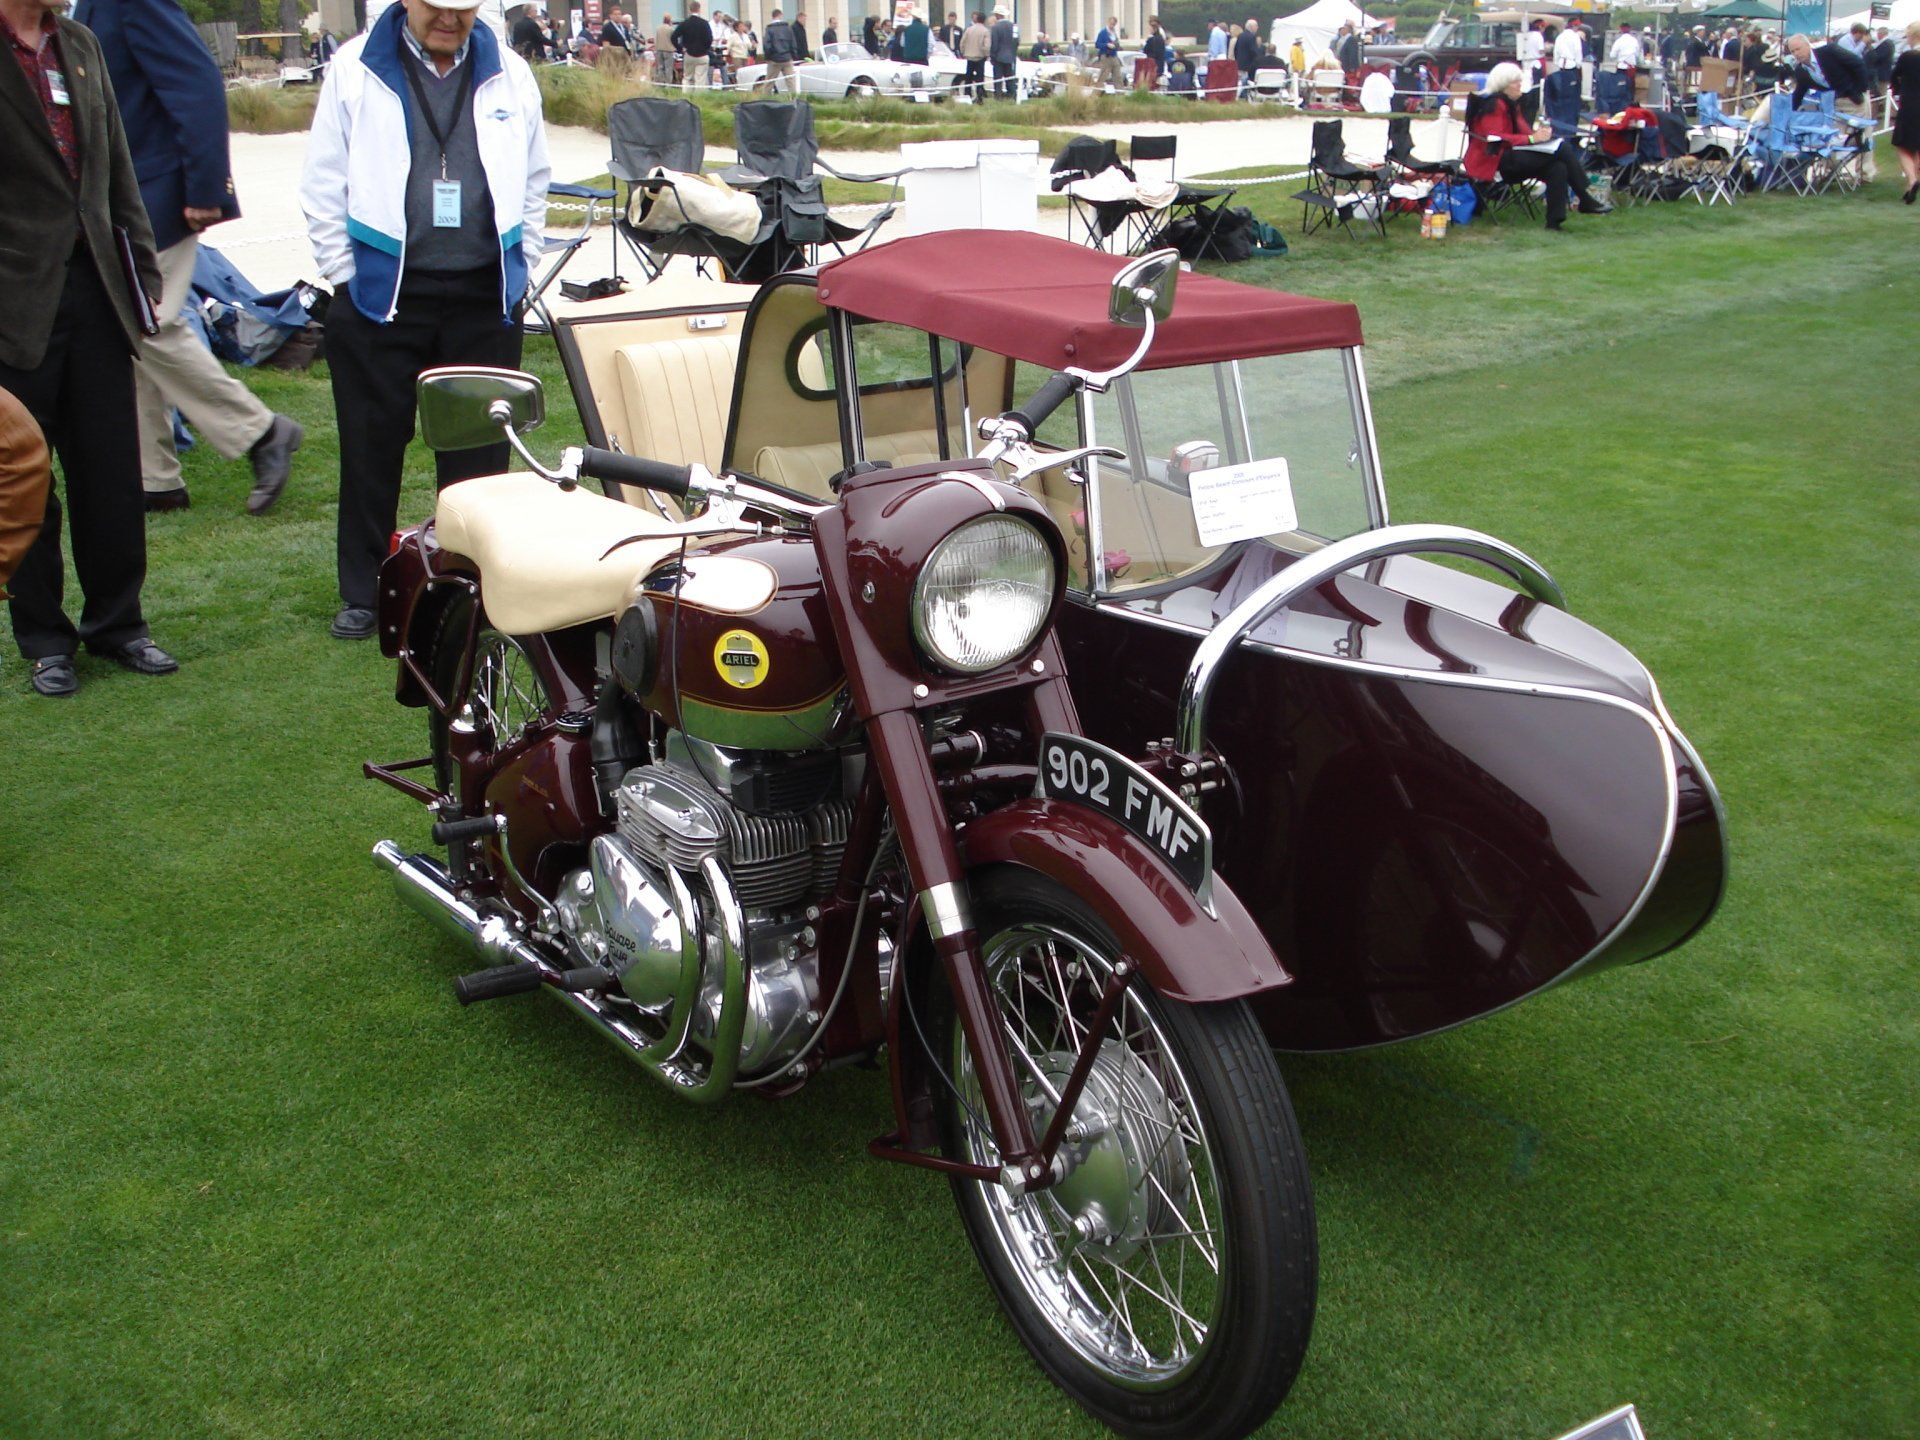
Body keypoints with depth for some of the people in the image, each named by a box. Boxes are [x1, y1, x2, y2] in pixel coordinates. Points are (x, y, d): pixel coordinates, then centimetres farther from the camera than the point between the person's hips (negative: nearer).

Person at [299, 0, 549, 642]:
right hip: (381, 294, -1)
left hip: (483, 299, 2)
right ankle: (362, 593, 15)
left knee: (479, 451, 5)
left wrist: (516, 271, 11)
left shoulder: (510, 75, 9)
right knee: (371, 450, 4)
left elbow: (534, 183, 17)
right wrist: (347, 277, 0)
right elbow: (323, 185, 4)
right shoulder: (355, 69, 3)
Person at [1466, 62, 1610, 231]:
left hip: (1508, 157, 10)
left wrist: (1539, 132, -3)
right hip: (1492, 162, -10)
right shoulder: (1494, 104, -10)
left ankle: (1555, 220, -19)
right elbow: (1495, 140, -20)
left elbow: (1523, 131, 20)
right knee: (1562, 149, -19)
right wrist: (1532, 138, -21)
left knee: (1558, 168, -17)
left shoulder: (1511, 103, 20)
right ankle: (1585, 200, -12)